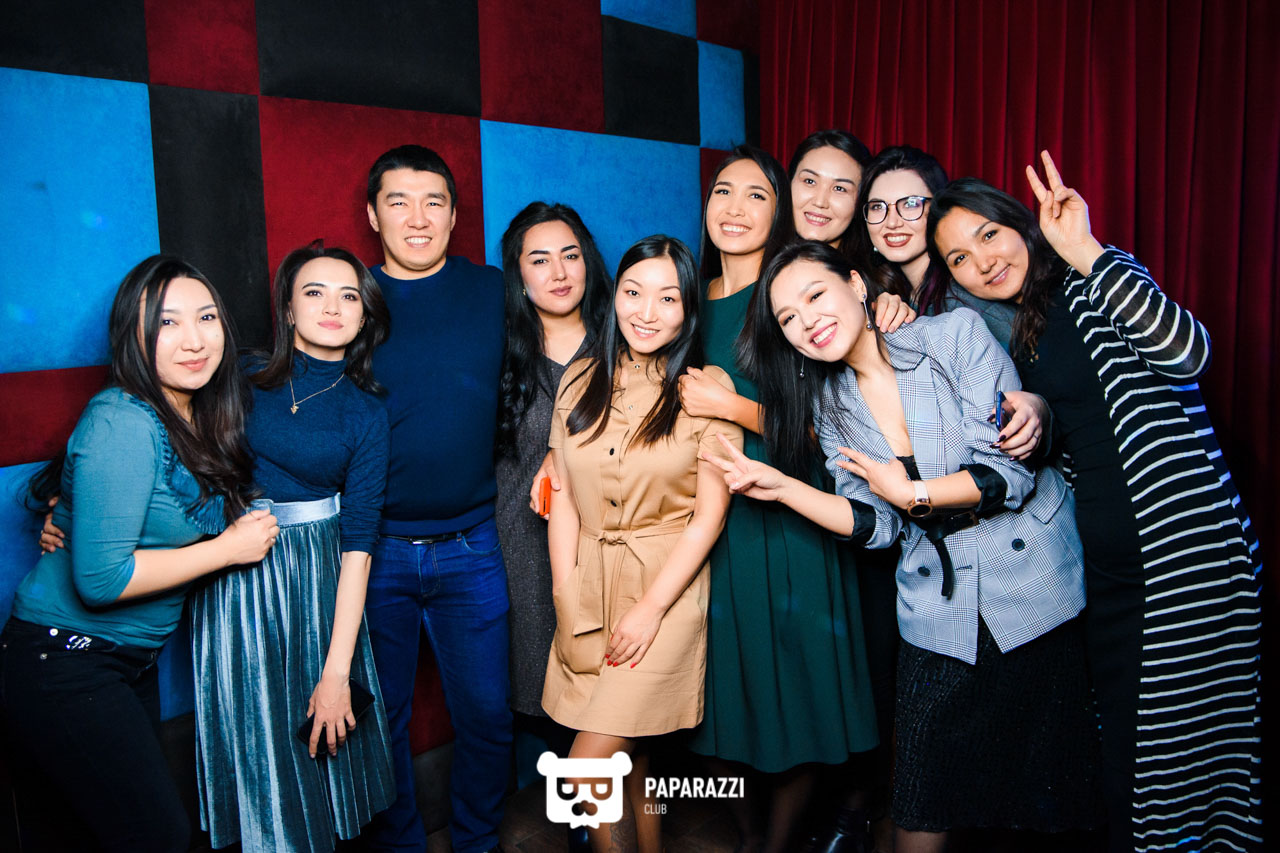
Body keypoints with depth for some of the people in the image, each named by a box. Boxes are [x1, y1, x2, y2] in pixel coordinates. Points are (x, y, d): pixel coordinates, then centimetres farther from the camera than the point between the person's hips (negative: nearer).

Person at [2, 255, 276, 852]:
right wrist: (230, 547, -20)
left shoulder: (200, 417, 2)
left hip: (134, 662, 8)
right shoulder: (123, 423, -23)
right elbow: (100, 578, -27)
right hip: (63, 666, -8)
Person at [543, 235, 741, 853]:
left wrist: (650, 608, -11)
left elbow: (709, 515, -7)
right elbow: (562, 498, 5)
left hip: (667, 587, -4)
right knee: (628, 762, 12)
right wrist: (566, 604, -3)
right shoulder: (581, 381, 5)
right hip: (588, 587, 4)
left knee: (588, 768, -7)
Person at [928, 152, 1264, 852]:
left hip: (1185, 551, -7)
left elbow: (1188, 352, -24)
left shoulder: (1092, 288, -4)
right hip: (1105, 569, 7)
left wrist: (1083, 250, -24)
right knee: (1123, 744, 13)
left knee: (1191, 733, 1)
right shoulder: (1015, 333, 15)